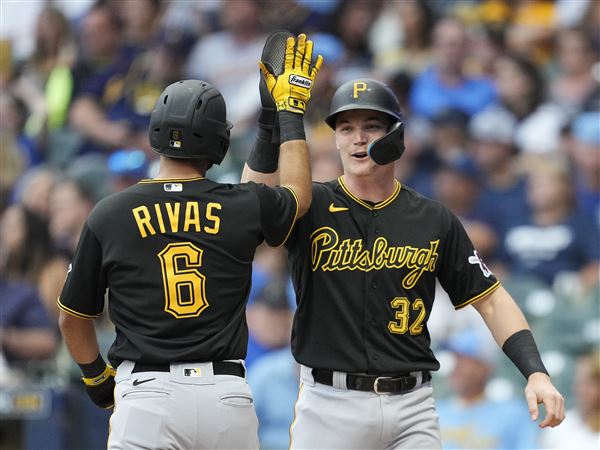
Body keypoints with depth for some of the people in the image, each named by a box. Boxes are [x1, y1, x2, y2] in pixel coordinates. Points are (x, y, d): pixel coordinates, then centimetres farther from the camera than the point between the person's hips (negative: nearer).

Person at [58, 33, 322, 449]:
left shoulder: (109, 216, 2)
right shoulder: (243, 207, 3)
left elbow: (73, 318, 12)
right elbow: (299, 195, 29)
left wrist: (97, 376, 31)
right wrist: (290, 110, 39)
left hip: (146, 393, -2)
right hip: (227, 397, 2)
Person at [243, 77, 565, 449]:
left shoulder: (434, 220, 8)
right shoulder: (311, 208, 2)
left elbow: (490, 300, 9)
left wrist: (536, 373, -3)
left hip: (413, 406, 2)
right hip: (330, 403, -2)